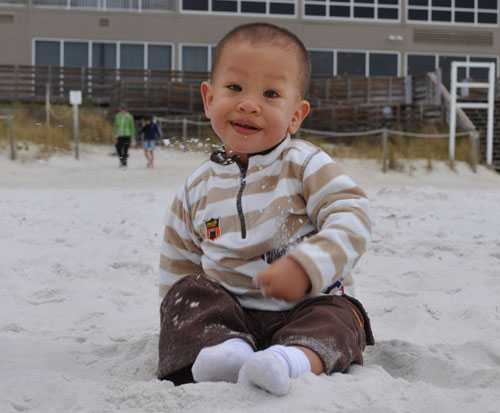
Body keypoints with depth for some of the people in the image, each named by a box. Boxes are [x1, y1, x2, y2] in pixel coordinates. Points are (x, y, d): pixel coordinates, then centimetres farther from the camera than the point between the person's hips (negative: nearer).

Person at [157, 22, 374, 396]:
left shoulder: (305, 164, -5)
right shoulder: (198, 188, 6)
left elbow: (351, 218, -19)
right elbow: (179, 264, 17)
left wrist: (305, 267, -34)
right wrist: (184, 324, 7)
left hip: (304, 307, -3)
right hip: (226, 312, 3)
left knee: (339, 317, -30)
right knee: (188, 293, -20)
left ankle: (297, 357, -59)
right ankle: (222, 349, -44)